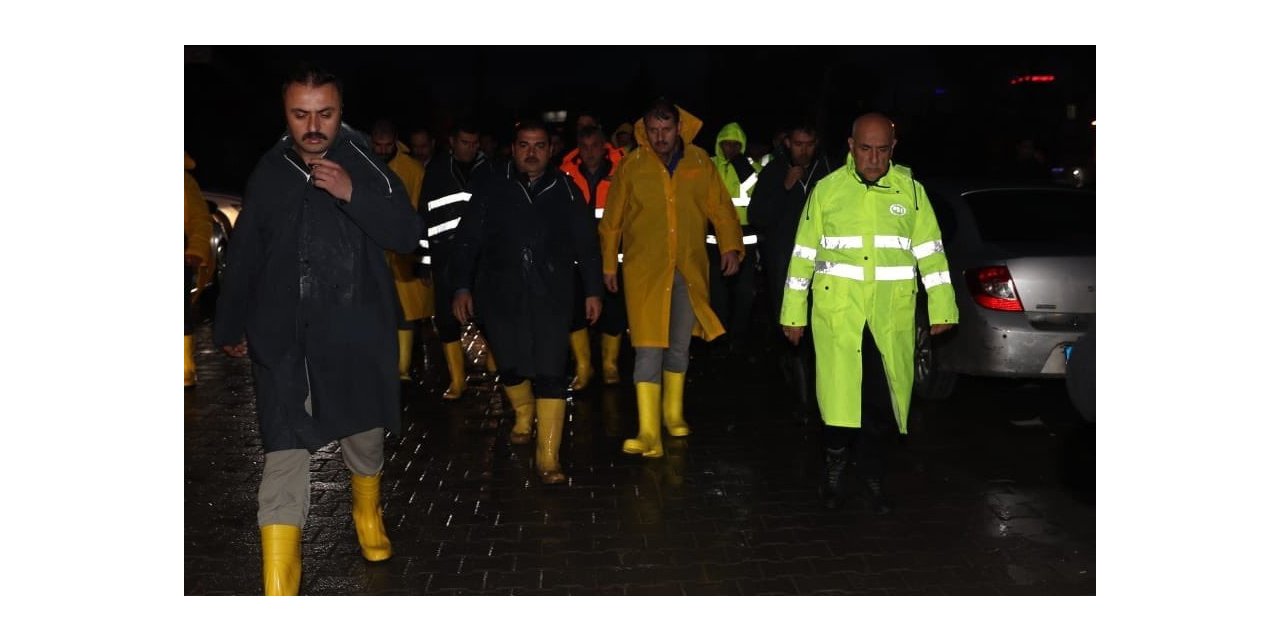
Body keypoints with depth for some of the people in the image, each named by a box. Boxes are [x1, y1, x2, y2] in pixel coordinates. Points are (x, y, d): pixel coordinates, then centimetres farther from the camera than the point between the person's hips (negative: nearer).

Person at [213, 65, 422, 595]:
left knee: (364, 436, 17)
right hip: (283, 339, 0)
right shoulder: (268, 173, 1)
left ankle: (367, 512, 47)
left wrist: (353, 194, -23)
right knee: (283, 458, -5)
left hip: (356, 334, 0)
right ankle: (278, 585, 2)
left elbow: (407, 235, -10)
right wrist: (230, 326, 18)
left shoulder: (364, 164, -4)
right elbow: (244, 257, 10)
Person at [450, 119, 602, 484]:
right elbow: (467, 242, 4)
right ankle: (523, 415, 44)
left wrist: (593, 290, 7)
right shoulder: (492, 190, 4)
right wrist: (462, 286, -3)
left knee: (549, 375, -7)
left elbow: (586, 245, 9)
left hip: (551, 298, -1)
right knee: (510, 366, 12)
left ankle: (548, 457, -1)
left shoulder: (566, 191, 6)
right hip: (500, 298, 1)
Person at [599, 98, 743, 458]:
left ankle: (673, 415, 34)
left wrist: (730, 246, -8)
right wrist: (609, 264, 4)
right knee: (649, 349, -9)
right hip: (645, 270, -2)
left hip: (689, 269, 3)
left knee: (679, 346, 15)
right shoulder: (631, 166, -2)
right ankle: (649, 434, -8)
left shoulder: (700, 162, 3)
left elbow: (720, 208, 5)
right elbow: (613, 220, 3)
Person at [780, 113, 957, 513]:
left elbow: (930, 251, 6)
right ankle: (835, 465, 26)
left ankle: (873, 475, 26)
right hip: (836, 311, -1)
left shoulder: (910, 189, 5)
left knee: (886, 400, 5)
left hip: (892, 314, 1)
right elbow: (804, 253, 4)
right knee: (838, 394, 0)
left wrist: (942, 307, 1)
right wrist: (793, 312, 3)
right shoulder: (828, 189, 2)